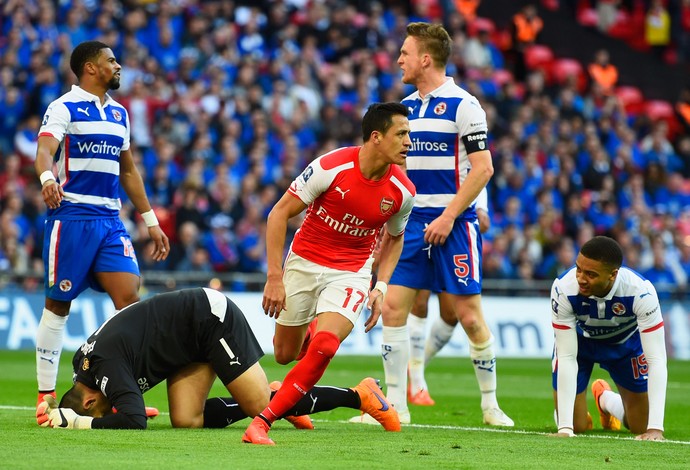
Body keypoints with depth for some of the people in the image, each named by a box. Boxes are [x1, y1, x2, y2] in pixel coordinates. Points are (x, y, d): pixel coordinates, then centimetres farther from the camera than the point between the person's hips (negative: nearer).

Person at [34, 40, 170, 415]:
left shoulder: (119, 113, 17)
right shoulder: (64, 108, -4)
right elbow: (45, 150, -21)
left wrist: (150, 221, 23)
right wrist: (47, 178, -43)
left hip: (110, 219, 6)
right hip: (71, 216, -6)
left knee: (129, 296, -7)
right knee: (58, 304, -2)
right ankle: (46, 395, 6)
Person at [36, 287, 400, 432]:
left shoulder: (106, 364, -27)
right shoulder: (83, 361, 0)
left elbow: (133, 421, -38)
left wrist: (72, 421, -32)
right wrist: (57, 410, -3)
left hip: (212, 317, -9)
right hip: (194, 339, 9)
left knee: (262, 407, -7)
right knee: (186, 420, -4)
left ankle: (360, 395, 6)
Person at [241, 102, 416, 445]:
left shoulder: (402, 191, -10)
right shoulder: (331, 167, -20)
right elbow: (279, 213, -12)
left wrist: (381, 288, 0)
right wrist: (275, 276, -16)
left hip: (351, 273, 0)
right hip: (304, 262, 0)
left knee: (324, 346, -25)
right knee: (285, 354, 10)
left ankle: (263, 421, -16)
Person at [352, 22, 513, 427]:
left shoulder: (462, 105, -8)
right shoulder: (406, 106, 13)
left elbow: (483, 168, -13)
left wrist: (448, 216, -16)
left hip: (453, 224, -6)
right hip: (413, 223, 6)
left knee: (469, 315, -4)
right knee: (393, 307, -3)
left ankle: (490, 403, 10)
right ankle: (396, 405, 3)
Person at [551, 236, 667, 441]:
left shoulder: (641, 291, -39)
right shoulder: (563, 289, -38)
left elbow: (656, 360, -37)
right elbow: (566, 358, -33)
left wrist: (655, 428, -45)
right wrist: (565, 428, -39)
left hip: (626, 341, 1)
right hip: (578, 340, -1)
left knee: (642, 427, 3)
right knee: (576, 426, -8)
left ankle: (605, 399, 37)